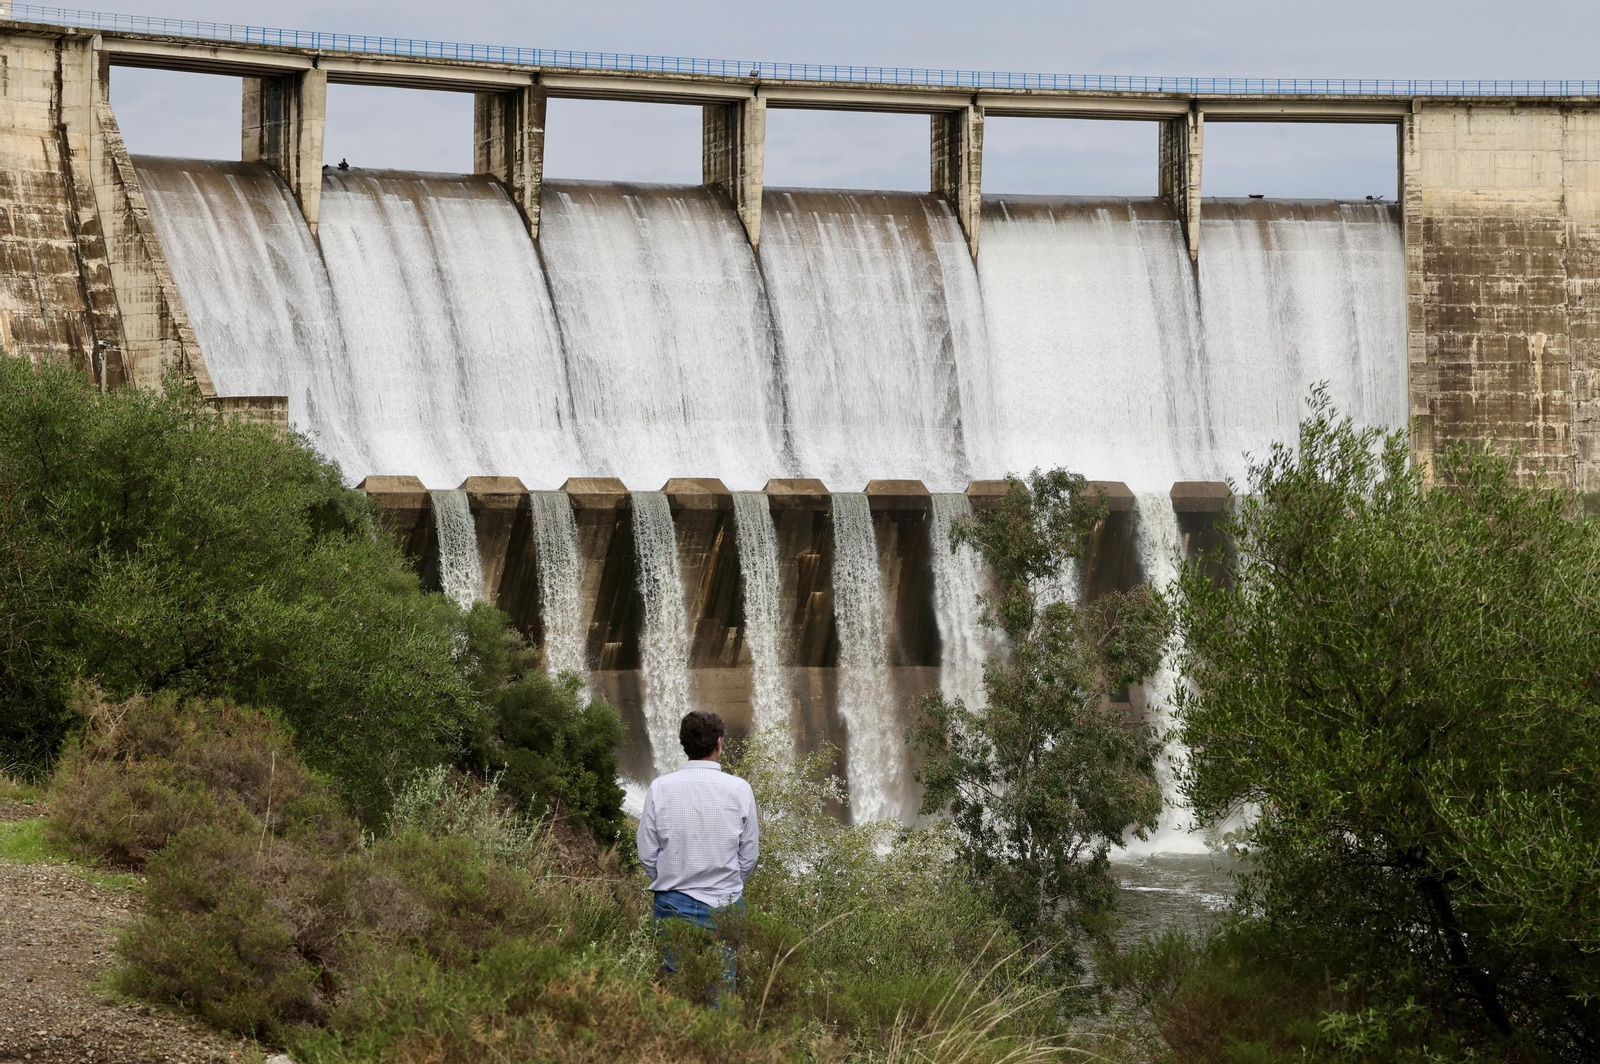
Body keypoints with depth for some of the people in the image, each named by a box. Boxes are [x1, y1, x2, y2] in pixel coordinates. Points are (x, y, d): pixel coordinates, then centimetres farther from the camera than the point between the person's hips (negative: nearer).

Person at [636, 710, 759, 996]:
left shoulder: (660, 788, -4)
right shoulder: (739, 789, -6)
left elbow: (647, 854, 1)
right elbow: (750, 855, 1)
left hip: (673, 905, 1)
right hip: (725, 906, -1)